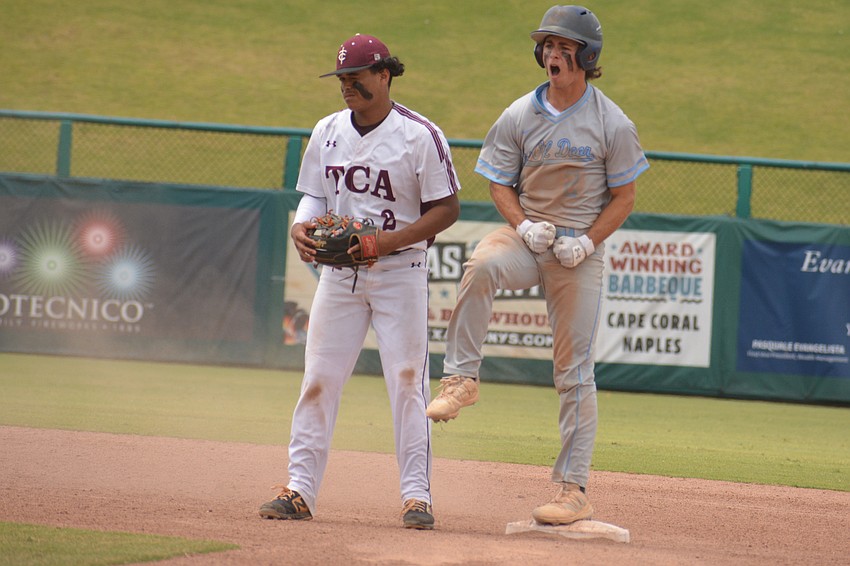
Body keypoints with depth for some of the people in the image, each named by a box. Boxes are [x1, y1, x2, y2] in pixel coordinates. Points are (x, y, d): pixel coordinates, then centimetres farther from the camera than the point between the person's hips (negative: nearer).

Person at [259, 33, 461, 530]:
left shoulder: (420, 135, -8)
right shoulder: (327, 132, 8)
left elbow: (447, 208, -8)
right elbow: (314, 195, 16)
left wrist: (392, 239, -20)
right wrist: (301, 227, -7)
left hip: (400, 271, -5)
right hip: (339, 272, 5)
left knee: (408, 380, -6)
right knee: (319, 378, 1)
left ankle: (417, 495, -2)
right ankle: (301, 490, 4)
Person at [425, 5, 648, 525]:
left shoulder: (612, 124, -6)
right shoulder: (519, 117, 1)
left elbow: (624, 196, 0)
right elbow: (500, 183, 7)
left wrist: (587, 242, -13)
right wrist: (524, 225, -12)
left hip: (580, 253, -2)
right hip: (527, 238, 2)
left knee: (574, 372, -1)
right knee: (482, 263, -34)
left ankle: (575, 490, 4)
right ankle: (462, 378, -24)